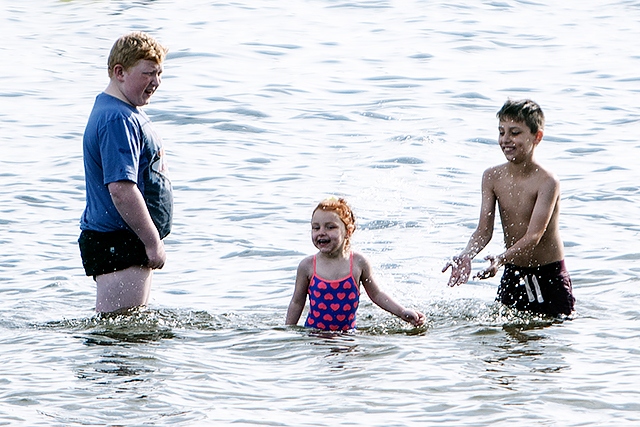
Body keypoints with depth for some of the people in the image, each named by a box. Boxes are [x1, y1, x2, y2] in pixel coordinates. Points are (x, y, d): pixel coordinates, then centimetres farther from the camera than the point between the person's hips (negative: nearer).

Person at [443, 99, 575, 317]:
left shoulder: (547, 182, -19)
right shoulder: (492, 177, -3)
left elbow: (533, 236, -27)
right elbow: (484, 231, -6)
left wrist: (501, 260, -43)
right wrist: (466, 255, -27)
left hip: (549, 275, -4)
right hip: (513, 274, 4)